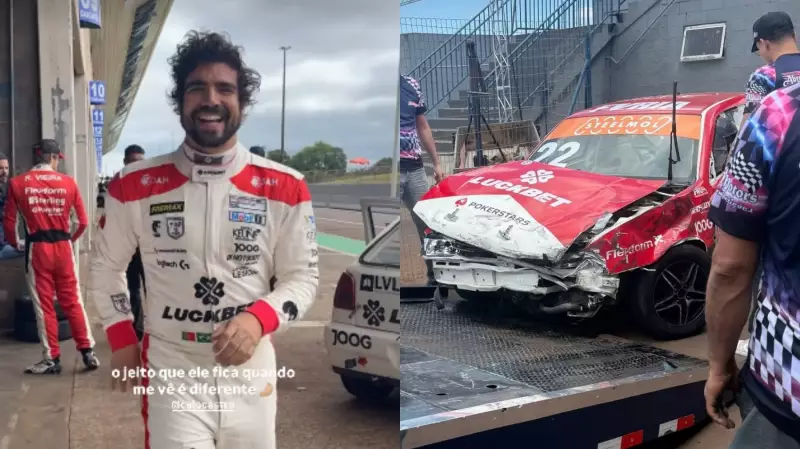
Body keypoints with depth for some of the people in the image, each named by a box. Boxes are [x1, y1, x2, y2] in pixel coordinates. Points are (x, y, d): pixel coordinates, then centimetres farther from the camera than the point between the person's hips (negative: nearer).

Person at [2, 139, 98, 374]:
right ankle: (88, 352, 9)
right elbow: (83, 221, 2)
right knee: (73, 301, 9)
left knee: (43, 305, 6)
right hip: (63, 247, 1)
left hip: (37, 249, -1)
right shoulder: (68, 182, 1)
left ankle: (52, 359, 11)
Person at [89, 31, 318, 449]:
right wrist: (121, 339, 4)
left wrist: (258, 318, -18)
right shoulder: (134, 186, -3)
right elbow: (106, 267, 12)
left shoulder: (284, 188, -6)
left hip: (251, 369, 1)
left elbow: (303, 277, 0)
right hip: (171, 370, -1)